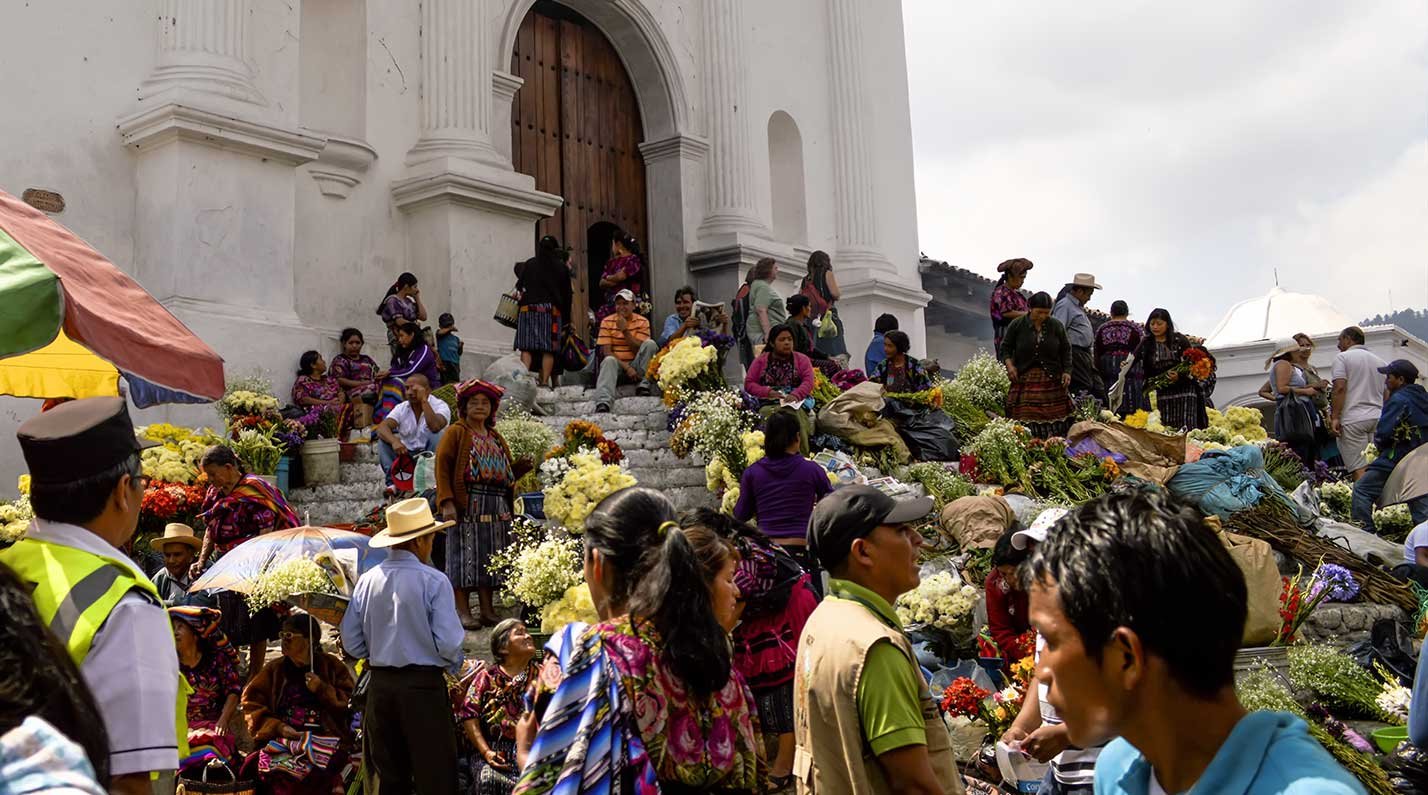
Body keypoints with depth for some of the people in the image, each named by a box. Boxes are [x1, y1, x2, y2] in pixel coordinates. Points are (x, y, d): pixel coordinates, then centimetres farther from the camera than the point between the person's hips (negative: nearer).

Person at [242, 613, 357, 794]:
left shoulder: (332, 665, 12)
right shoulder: (274, 669, 16)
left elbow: (351, 703, 7)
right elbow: (252, 704, 9)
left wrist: (322, 690, -6)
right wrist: (278, 727, -5)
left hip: (325, 737, -2)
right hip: (283, 737, 2)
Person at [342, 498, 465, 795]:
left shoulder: (367, 581, 2)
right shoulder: (433, 581, -12)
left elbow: (352, 642, 7)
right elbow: (448, 643, -14)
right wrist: (454, 666, 7)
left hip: (380, 685, 5)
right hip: (423, 685, -5)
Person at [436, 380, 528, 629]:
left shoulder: (496, 438, 22)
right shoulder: (456, 432, 3)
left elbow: (507, 471, 24)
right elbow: (442, 466, -7)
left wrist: (523, 466, 1)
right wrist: (447, 502, -18)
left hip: (496, 507, 6)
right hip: (467, 504, -6)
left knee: (490, 558, 7)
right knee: (465, 556, -6)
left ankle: (488, 610, 12)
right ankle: (463, 612, -2)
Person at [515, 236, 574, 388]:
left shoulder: (529, 264, 11)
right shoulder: (562, 267, 9)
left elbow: (519, 287, 9)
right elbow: (566, 294, 11)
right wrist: (566, 321, 16)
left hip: (528, 308, 0)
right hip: (552, 310, 0)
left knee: (526, 347, -1)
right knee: (548, 349, 0)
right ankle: (545, 381, -5)